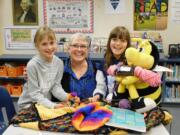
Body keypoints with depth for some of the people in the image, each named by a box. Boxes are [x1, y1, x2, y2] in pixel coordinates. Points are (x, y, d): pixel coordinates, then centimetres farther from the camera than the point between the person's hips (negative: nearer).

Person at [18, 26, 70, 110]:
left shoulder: (59, 63, -6)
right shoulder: (32, 65, -20)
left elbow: (56, 87, -2)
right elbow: (34, 94, -18)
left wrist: (67, 97, -19)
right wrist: (52, 105, -28)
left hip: (46, 104, 4)